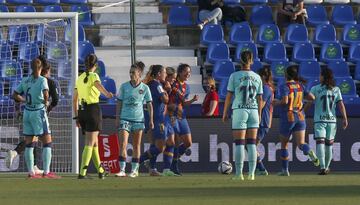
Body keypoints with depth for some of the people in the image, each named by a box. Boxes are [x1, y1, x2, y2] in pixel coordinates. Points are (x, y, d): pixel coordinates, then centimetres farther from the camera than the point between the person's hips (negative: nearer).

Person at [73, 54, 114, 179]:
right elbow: (98, 84, -28)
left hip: (82, 111, 7)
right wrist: (107, 94, -43)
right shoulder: (93, 76, -3)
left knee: (94, 142, 18)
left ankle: (100, 170, 27)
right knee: (90, 143, -8)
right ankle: (82, 173, -18)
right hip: (93, 109, -7)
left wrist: (76, 117, 21)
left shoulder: (80, 78, 15)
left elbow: (74, 100, 17)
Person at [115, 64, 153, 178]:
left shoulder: (144, 88, 1)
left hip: (138, 119, 0)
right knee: (123, 144, -12)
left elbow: (149, 104, 5)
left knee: (136, 146, 6)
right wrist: (117, 118, 2)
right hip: (124, 119, 0)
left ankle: (134, 170, 15)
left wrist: (151, 120, 1)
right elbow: (119, 103, 7)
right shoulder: (124, 86, 2)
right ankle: (122, 170, -13)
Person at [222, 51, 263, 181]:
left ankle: (239, 174, -3)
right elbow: (260, 99, 7)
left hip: (239, 111, -3)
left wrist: (225, 113, 5)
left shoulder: (234, 76, -5)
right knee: (252, 143, 7)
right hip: (253, 111, 3)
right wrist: (259, 115, 17)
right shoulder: (257, 77, 4)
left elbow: (229, 96, -5)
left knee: (239, 144, 0)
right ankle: (251, 173, 3)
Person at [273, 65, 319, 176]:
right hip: (300, 117, 4)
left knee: (284, 145, 14)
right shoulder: (300, 85, 5)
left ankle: (285, 170, 18)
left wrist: (276, 102, -5)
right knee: (301, 144, -5)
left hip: (287, 118, -4)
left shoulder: (284, 86, -11)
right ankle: (310, 152, -38)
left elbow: (284, 101, -25)